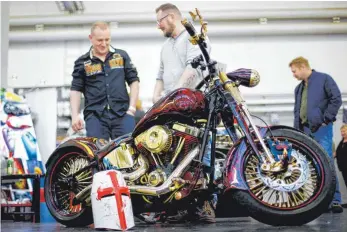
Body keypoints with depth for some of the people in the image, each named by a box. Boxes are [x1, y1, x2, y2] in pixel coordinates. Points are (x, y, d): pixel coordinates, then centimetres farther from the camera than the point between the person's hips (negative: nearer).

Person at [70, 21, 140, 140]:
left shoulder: (122, 55, 13)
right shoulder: (82, 62, 10)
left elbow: (133, 81, 14)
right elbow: (76, 89, 10)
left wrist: (132, 108, 4)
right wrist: (75, 115, -2)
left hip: (122, 114, 1)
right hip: (95, 116, -1)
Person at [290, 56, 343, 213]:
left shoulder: (324, 79, 0)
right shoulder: (299, 88, 22)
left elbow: (336, 99, -8)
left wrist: (326, 119, -11)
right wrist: (296, 129, 16)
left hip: (321, 129, -8)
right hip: (304, 130, 8)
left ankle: (335, 200, -14)